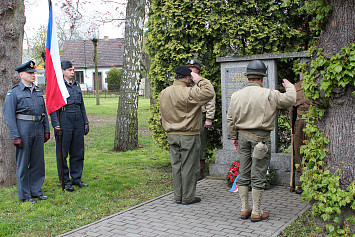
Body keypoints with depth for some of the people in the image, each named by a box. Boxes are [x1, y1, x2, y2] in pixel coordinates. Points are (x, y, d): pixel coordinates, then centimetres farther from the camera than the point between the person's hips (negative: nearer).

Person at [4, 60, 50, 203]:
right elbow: (9, 116, -8)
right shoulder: (14, 92, -3)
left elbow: (44, 112, 18)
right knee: (23, 163, 2)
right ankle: (24, 195, 12)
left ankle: (36, 191, 22)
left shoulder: (38, 91, 14)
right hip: (23, 130, -5)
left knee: (38, 162, 10)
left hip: (38, 129, 6)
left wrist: (46, 130, 11)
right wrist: (15, 136, -14)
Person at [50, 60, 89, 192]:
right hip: (64, 121, -6)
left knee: (78, 151, 10)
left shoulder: (76, 84, 14)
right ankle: (65, 181, 11)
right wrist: (57, 126, -14)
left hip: (78, 121, 6)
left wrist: (85, 122, 13)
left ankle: (76, 178, 22)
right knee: (62, 153, 1)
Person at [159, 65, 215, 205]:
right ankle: (188, 197, 12)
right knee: (189, 167, 3)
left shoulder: (164, 93, 8)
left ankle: (178, 196, 20)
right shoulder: (188, 93, -17)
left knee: (176, 166, 13)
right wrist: (199, 80, -11)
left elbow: (161, 115, 15)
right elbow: (209, 93, -22)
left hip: (172, 135, 7)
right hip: (189, 136, -7)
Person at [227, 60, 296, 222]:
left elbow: (230, 120, 8)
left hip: (243, 137, 5)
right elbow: (290, 100, -1)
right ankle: (256, 212, 10)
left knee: (244, 173, 13)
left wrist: (234, 137, 20)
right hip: (261, 138, -4)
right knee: (258, 175, 2)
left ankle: (244, 209, 20)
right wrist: (289, 86, 18)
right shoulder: (269, 95, -10)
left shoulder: (236, 95, 4)